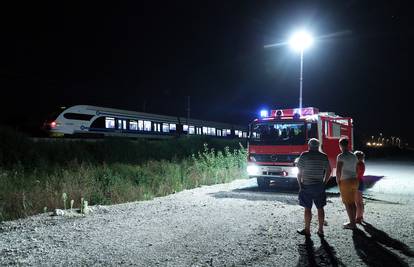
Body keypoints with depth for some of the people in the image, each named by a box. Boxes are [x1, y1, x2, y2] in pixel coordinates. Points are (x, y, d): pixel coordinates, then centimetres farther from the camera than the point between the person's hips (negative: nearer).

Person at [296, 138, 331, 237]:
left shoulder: (304, 155, -7)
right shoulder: (324, 156, 4)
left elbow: (299, 172, -8)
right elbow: (328, 171, 5)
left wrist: (300, 183, 2)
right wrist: (324, 183, 13)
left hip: (306, 185, -3)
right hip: (319, 186, 3)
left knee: (307, 208, 3)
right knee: (320, 208, 10)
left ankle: (307, 230, 10)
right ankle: (320, 230, 15)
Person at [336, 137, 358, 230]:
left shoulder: (341, 156, -16)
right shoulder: (354, 156, 8)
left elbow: (338, 171, -21)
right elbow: (356, 170, 12)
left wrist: (338, 181, -9)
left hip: (345, 182, -7)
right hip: (354, 181, 7)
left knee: (347, 203, 3)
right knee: (352, 202, 16)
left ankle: (352, 223, 9)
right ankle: (353, 222, 24)